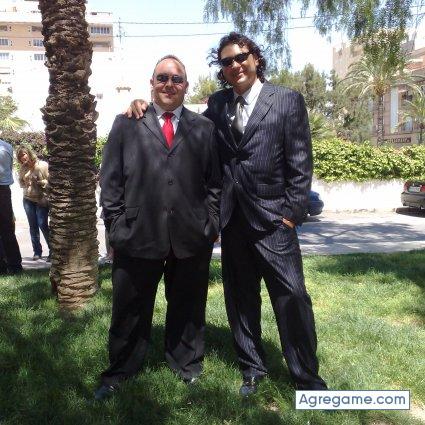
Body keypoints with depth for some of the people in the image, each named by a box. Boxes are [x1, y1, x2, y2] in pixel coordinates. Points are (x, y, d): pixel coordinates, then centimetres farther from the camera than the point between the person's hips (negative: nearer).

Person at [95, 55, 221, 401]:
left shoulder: (204, 128, 10)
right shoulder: (127, 123, 7)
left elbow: (214, 181, 8)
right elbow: (110, 179, 4)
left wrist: (212, 223, 1)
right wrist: (115, 224, -1)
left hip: (191, 235, 1)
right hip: (138, 233, 0)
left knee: (188, 307, 15)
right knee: (131, 310, 12)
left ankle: (187, 365, 36)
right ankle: (119, 373, 31)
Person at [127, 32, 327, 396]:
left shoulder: (288, 101, -1)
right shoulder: (218, 104, 11)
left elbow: (300, 164, -4)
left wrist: (291, 214, -10)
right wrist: (146, 106, 1)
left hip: (272, 218, -4)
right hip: (233, 218, 4)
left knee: (292, 298, -2)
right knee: (241, 299, 12)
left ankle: (307, 377, 16)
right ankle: (252, 368, 29)